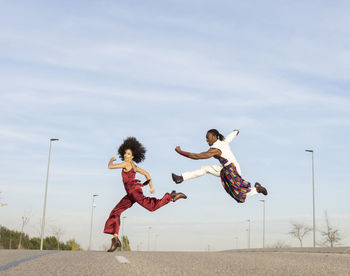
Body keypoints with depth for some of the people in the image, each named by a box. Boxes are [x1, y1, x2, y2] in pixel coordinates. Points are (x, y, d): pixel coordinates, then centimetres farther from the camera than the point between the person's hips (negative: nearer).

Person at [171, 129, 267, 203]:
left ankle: (257, 188, 21)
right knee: (205, 168, 1)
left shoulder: (215, 150, -21)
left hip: (232, 171, -10)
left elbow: (197, 156, -23)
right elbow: (233, 134, 24)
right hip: (225, 170, 10)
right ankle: (182, 178, 1)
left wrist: (180, 151, -17)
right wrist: (236, 131, 50)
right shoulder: (224, 141, 3)